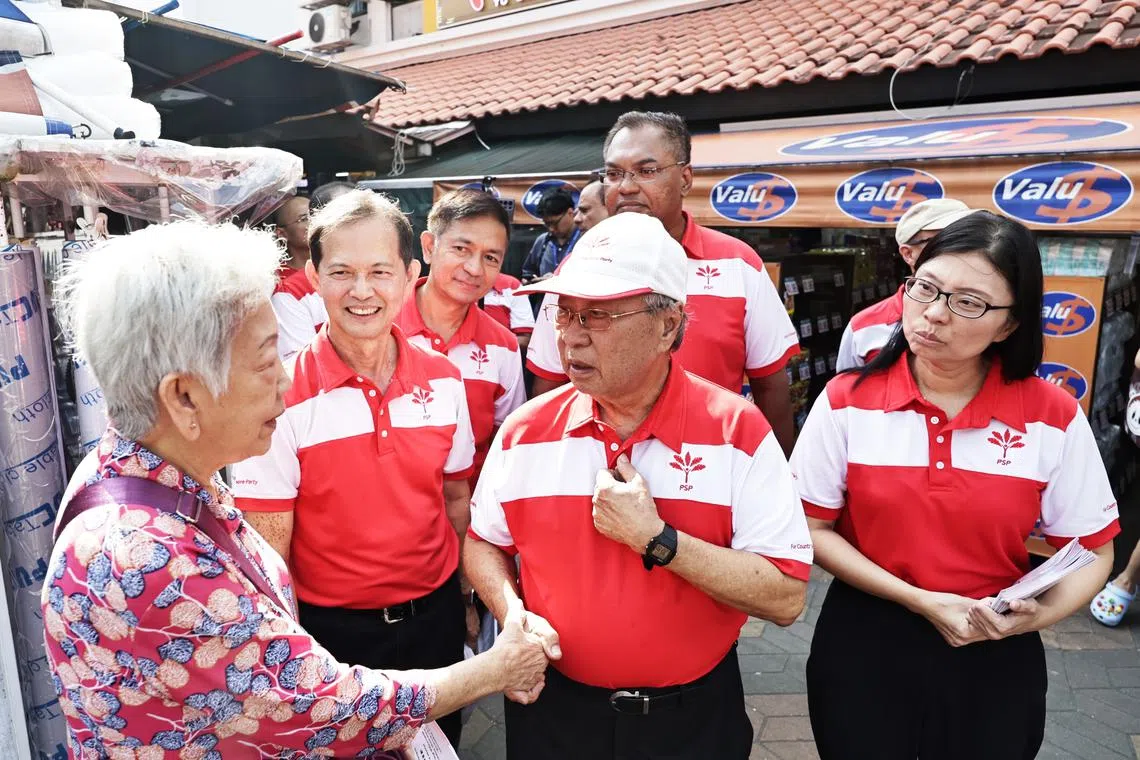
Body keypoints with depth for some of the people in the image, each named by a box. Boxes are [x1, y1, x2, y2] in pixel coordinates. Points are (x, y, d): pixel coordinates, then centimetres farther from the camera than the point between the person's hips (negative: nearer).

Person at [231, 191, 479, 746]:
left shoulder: (443, 381, -5)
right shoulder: (283, 398, -17)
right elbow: (269, 555, -12)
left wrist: (464, 601, 9)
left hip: (435, 617, 4)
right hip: (332, 632, -3)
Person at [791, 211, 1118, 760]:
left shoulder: (1054, 417, -9)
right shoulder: (846, 401, -11)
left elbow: (1090, 552, 1)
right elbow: (813, 530, -6)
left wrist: (1039, 614, -19)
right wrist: (919, 601, -15)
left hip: (996, 657, 1)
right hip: (864, 644, 0)